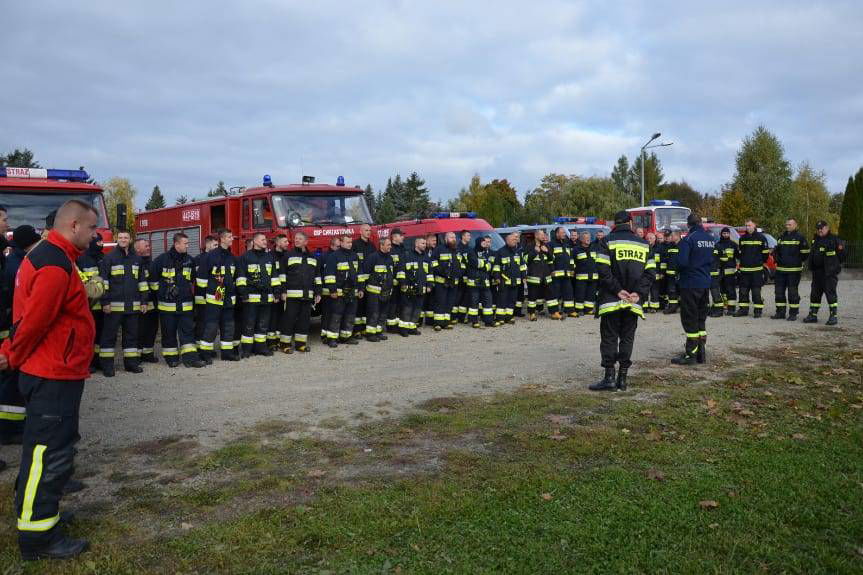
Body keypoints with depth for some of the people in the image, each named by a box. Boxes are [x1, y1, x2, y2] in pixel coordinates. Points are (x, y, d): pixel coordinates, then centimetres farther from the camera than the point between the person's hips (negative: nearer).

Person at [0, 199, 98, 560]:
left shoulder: (47, 256, 14)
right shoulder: (56, 265, -22)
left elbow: (29, 315, 17)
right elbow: (35, 319, -23)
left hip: (51, 374, 10)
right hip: (53, 377, -10)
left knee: (45, 449, 21)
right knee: (49, 452, -2)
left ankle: (33, 509, 36)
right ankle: (38, 537, 7)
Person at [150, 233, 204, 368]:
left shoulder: (190, 260, 7)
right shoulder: (162, 260, -6)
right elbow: (152, 278, 2)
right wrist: (160, 292, 4)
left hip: (186, 304, 3)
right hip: (167, 304, -3)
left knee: (188, 330, -1)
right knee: (169, 332, 5)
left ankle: (190, 357, -2)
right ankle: (171, 358, 14)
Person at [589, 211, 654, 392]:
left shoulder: (607, 242, -2)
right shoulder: (643, 244, 10)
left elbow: (603, 270, -13)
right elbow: (649, 272, 2)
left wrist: (617, 290, -9)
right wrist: (639, 293, -4)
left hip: (611, 300, -3)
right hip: (633, 302, 3)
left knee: (609, 338, 2)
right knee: (627, 338, 9)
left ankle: (609, 378, -1)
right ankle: (622, 378, 9)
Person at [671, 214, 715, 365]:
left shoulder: (688, 239, -16)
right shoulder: (711, 239, 8)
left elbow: (682, 261, -21)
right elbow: (714, 261, 14)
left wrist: (679, 273, -2)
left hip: (690, 284, -7)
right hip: (706, 283, 7)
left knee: (690, 319, -1)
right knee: (701, 319, 14)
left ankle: (691, 354, 1)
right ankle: (701, 353, 18)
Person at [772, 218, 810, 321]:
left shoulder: (800, 237, -3)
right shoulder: (782, 237, 15)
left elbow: (805, 253, -2)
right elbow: (776, 250, 25)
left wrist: (796, 260, -3)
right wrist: (776, 257, 9)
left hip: (794, 270, -6)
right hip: (780, 269, 6)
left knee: (793, 292, -2)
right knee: (779, 291, 8)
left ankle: (793, 313, 5)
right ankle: (780, 312, 16)